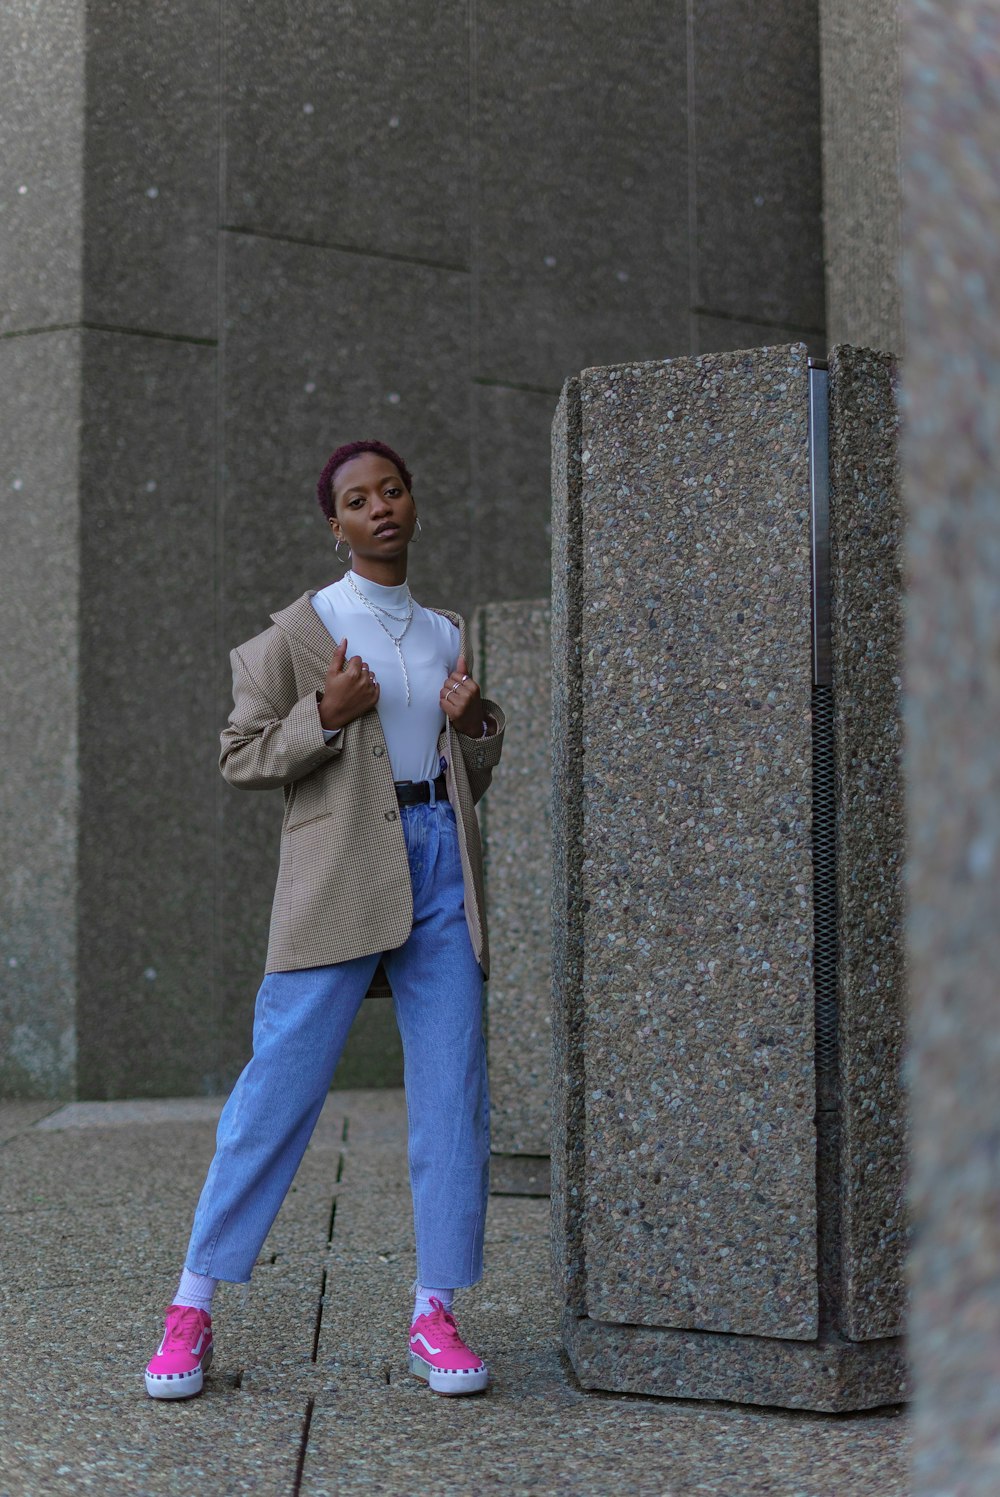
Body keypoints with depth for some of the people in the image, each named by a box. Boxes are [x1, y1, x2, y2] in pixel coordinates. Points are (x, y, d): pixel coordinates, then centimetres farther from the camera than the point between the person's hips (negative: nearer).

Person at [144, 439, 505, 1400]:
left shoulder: (446, 635, 19)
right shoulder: (302, 632, 4)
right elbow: (240, 755, 1)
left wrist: (473, 724, 3)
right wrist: (325, 718, -15)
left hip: (440, 868, 5)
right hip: (340, 869, -4)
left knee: (452, 1090, -1)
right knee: (283, 1078, -7)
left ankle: (435, 1316, 6)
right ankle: (194, 1305, 2)